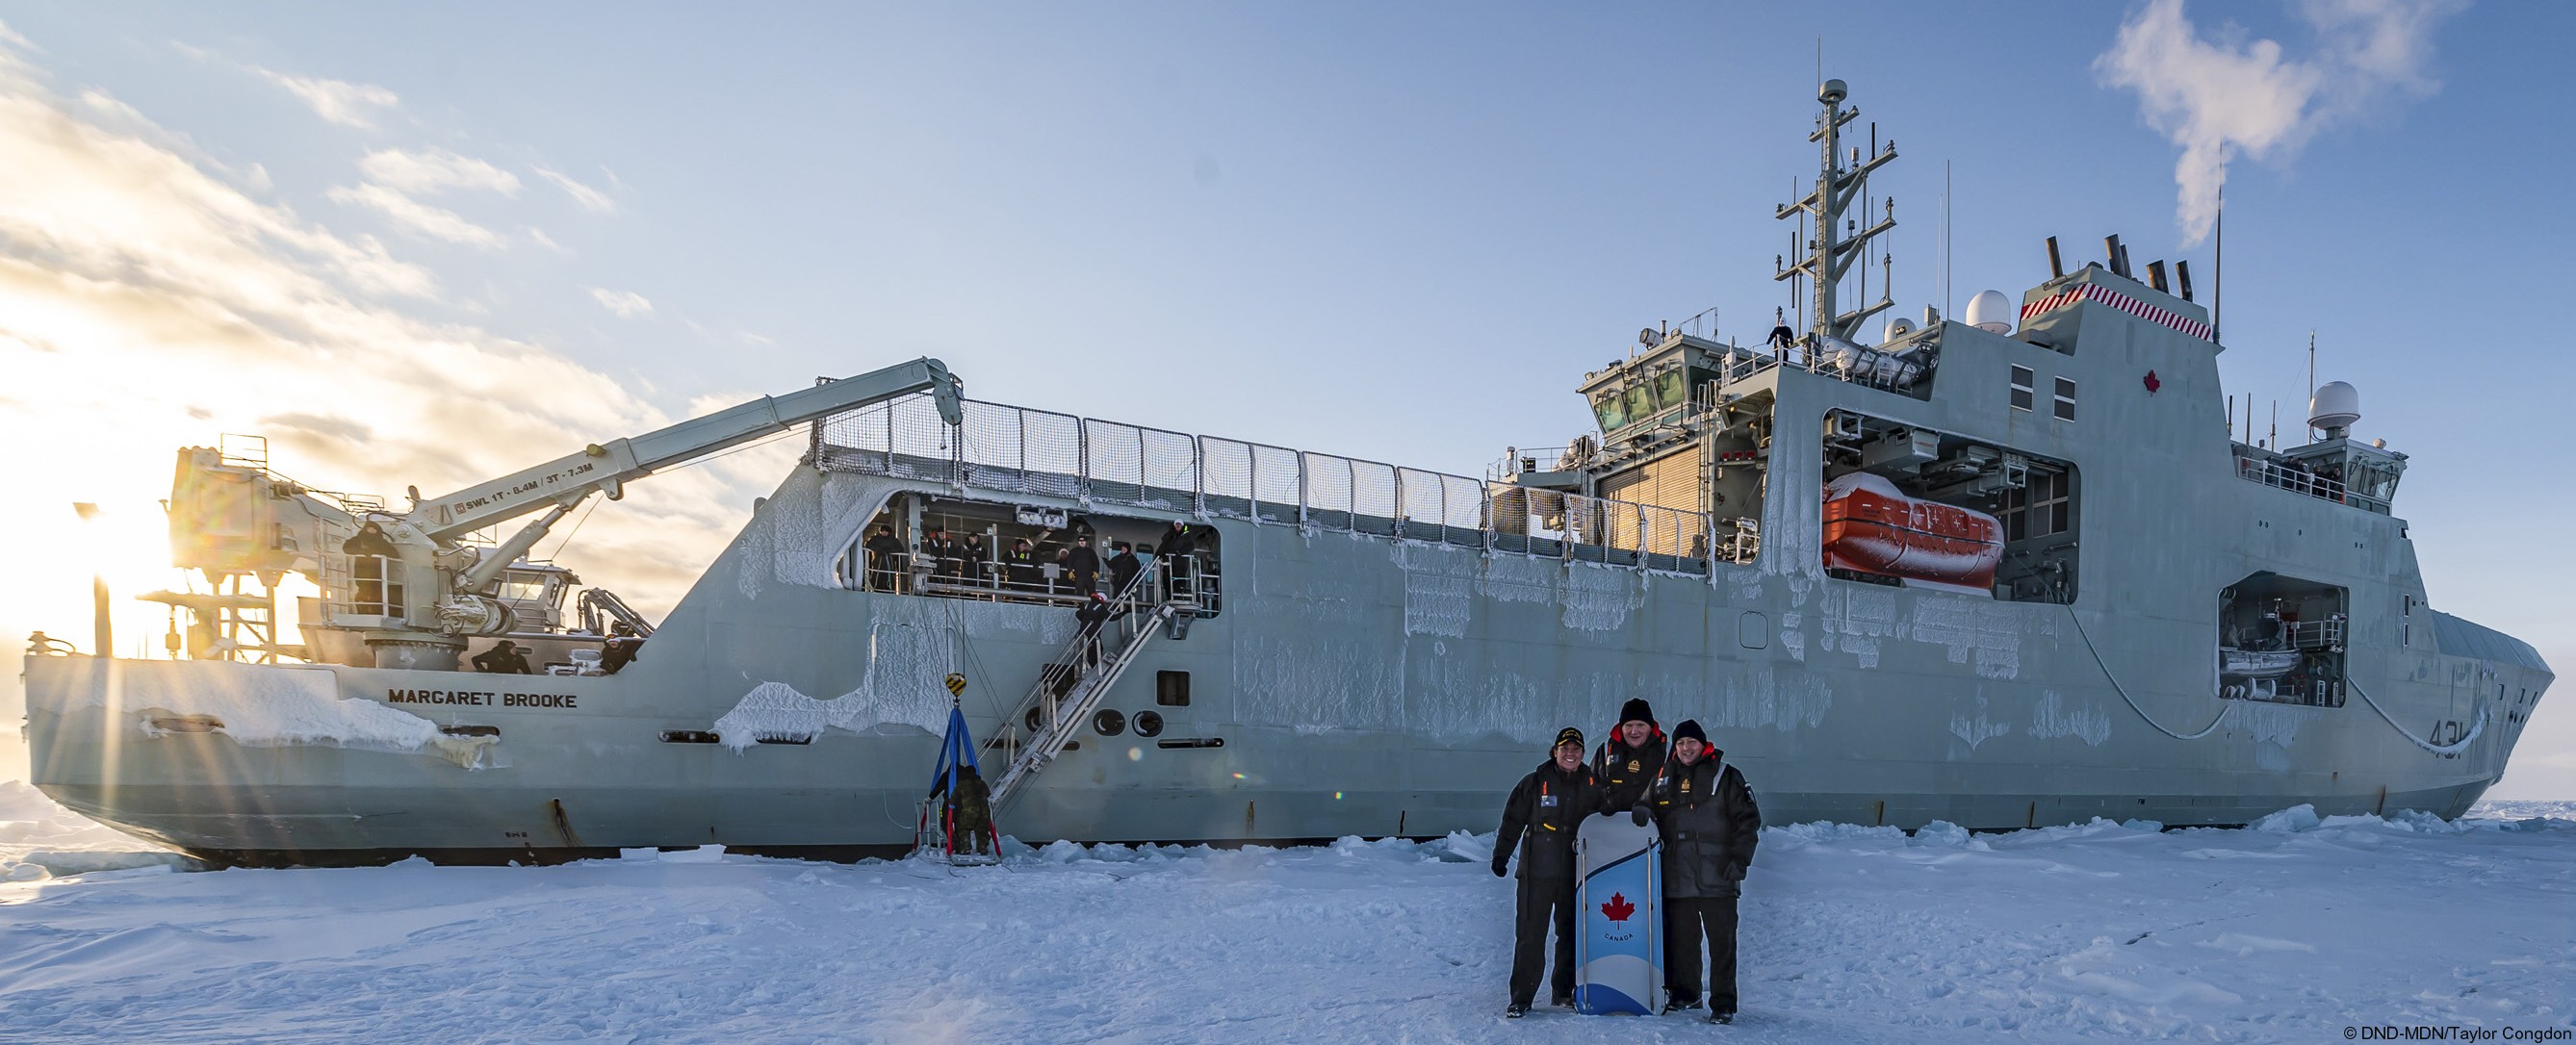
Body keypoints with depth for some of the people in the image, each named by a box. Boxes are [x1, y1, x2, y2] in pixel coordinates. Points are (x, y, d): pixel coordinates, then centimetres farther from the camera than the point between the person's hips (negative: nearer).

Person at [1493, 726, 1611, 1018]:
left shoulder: (1593, 784, 8)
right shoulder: (1535, 782, 1)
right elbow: (1513, 819, 2)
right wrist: (1501, 854, -4)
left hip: (1577, 871, 3)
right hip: (1538, 870, -3)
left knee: (1572, 933, 10)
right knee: (1530, 933, -5)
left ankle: (1564, 991, 24)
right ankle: (1521, 998, -1)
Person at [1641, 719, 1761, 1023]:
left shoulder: (1725, 776, 1)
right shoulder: (1663, 778, 13)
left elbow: (1748, 820, 0)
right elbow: (1650, 807, 26)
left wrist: (1739, 860, -8)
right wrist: (1642, 812, 1)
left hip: (1717, 878, -4)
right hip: (1677, 880, 4)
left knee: (1722, 941, -2)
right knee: (1680, 939, 10)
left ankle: (1723, 1003, 4)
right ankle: (1684, 995, 24)